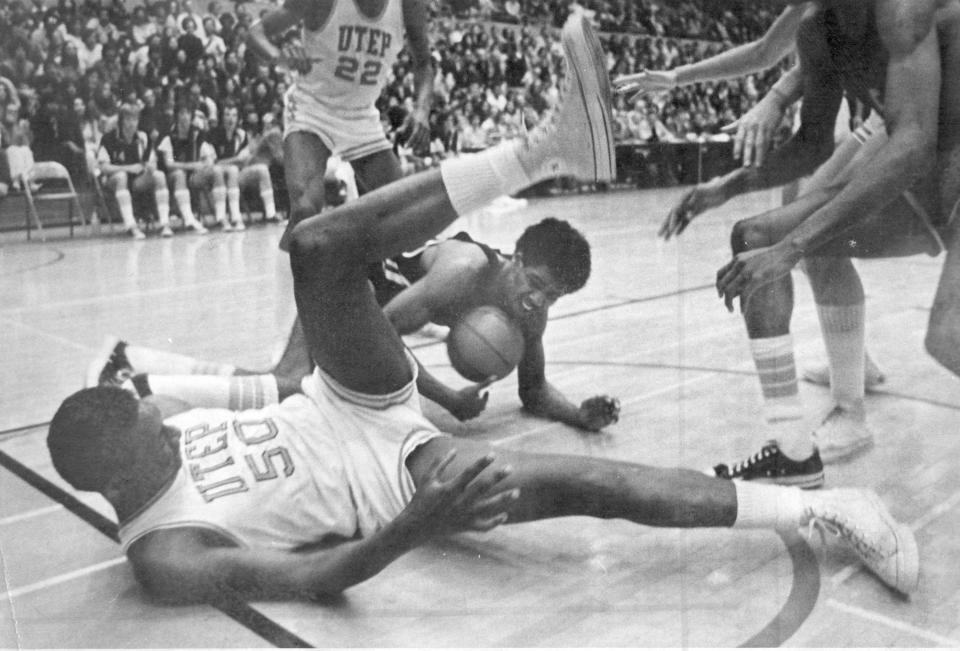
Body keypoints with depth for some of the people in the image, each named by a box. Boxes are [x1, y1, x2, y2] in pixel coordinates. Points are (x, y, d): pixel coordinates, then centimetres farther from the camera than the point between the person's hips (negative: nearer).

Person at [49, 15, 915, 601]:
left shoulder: (155, 430, -1)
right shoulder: (166, 559, -20)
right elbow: (310, 578, -28)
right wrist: (419, 529, -43)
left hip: (349, 411, 7)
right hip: (403, 477, -6)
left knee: (320, 245, -21)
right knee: (586, 485, -28)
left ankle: (547, 150, -22)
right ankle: (820, 508, -11)